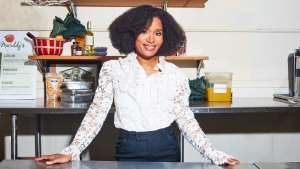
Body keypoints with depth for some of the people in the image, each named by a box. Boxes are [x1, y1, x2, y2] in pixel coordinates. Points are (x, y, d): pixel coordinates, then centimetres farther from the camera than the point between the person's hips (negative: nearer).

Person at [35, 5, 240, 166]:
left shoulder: (176, 75, 1)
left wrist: (215, 155, -5)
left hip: (166, 149, 1)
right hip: (128, 149, -1)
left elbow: (186, 119, 4)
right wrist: (70, 152, -11)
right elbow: (96, 113, -2)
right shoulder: (113, 69, -2)